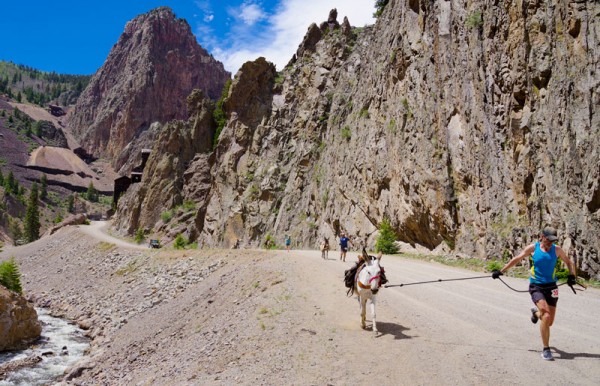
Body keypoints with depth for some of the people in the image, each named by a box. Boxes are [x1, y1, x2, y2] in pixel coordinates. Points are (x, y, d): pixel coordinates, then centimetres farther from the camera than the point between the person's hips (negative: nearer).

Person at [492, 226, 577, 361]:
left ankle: (536, 313, 44)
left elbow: (569, 262, 18)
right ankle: (546, 349, -9)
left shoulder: (557, 249, 2)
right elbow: (516, 259, 8)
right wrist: (501, 271, 11)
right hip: (536, 287, -3)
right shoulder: (532, 248, -4)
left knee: (549, 322, 7)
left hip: (551, 287, 3)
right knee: (546, 316, -22)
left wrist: (572, 276, 0)